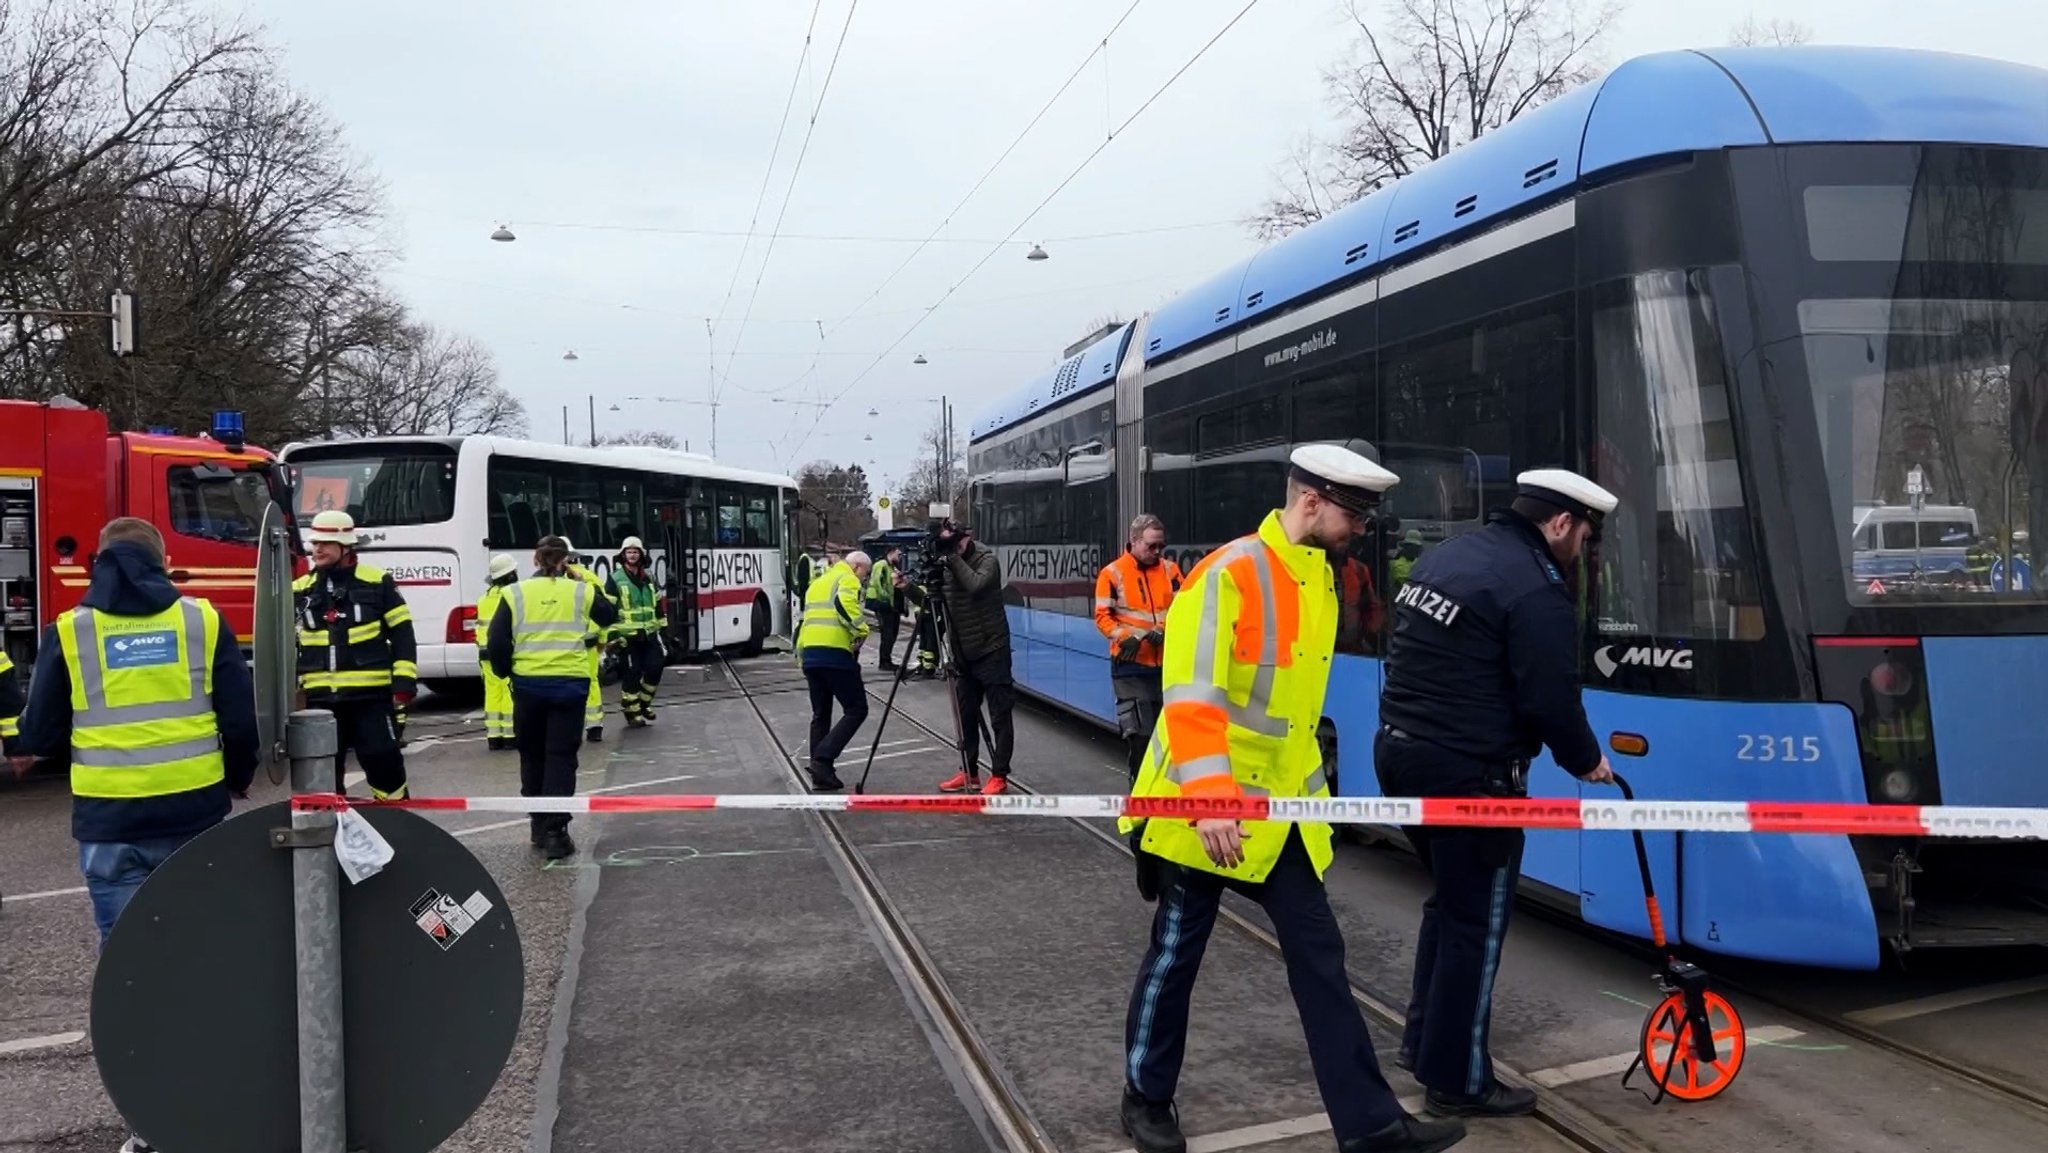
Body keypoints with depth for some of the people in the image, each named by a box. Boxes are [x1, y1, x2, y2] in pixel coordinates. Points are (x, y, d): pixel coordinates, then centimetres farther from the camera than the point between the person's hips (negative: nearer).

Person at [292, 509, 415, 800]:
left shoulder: (376, 582, -2)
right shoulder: (299, 591, 8)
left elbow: (402, 634, -1)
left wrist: (404, 680, -7)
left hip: (371, 694, -3)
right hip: (320, 698, 4)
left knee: (384, 763, 2)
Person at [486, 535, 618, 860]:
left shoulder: (516, 594, 1)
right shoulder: (581, 591, 1)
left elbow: (496, 644, -2)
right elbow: (609, 616, 20)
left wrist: (506, 672, 16)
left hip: (528, 685, 1)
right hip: (570, 684, -1)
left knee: (532, 755, 17)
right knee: (561, 757, 3)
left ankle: (539, 826, 25)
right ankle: (555, 832, -4)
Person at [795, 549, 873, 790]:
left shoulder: (818, 582, 27)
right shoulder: (847, 579, 1)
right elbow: (844, 603, -21)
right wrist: (861, 631, -13)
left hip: (809, 653, 8)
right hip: (835, 653, -8)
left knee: (820, 714, 16)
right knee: (856, 709, -1)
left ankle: (820, 772, 15)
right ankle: (822, 759, -12)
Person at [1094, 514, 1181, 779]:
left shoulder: (1169, 569, 6)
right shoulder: (1112, 573, -5)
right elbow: (1103, 616, -5)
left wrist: (1163, 631, -17)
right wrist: (1125, 637, -21)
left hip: (1167, 663, 4)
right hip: (1130, 666, -4)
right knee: (1139, 733, -4)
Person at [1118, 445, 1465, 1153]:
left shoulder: (1319, 578, 7)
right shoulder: (1230, 574, -20)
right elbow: (1189, 696, -26)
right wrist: (1210, 797, -33)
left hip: (1282, 810, 8)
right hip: (1204, 813, -7)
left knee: (1319, 955, 7)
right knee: (1176, 955, 9)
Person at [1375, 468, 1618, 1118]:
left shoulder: (1445, 556, 12)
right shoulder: (1537, 590, -15)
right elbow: (1550, 700, -16)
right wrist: (1585, 760, 2)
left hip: (1399, 749, 9)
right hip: (1466, 772, -9)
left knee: (1449, 900, 24)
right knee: (1476, 923, 4)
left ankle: (1423, 1040, 34)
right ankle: (1457, 1082, 14)